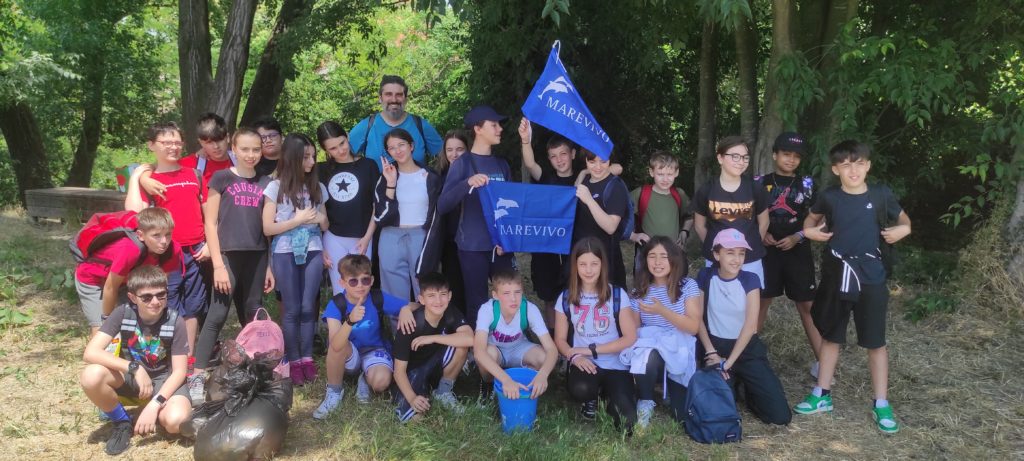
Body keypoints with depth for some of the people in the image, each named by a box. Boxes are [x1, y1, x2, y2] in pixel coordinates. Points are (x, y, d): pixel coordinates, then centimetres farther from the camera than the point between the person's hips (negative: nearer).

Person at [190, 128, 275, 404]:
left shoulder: (266, 184, 11)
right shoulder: (221, 178, 1)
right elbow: (210, 223, -3)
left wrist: (269, 265, 11)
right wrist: (218, 264, -10)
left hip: (257, 257, 4)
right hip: (229, 255, -4)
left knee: (252, 314, 11)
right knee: (217, 315, -8)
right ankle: (197, 376, -4)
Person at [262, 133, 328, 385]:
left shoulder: (318, 187, 6)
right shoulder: (276, 187, -4)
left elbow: (325, 226, 14)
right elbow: (267, 228, -6)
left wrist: (320, 218, -8)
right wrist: (298, 219, -13)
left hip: (313, 253, 3)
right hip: (285, 254, -2)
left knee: (308, 307, 3)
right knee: (292, 309, 2)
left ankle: (307, 358, 13)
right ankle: (293, 360, 11)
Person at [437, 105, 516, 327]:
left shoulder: (502, 164, 11)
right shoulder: (463, 163, -3)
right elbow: (442, 206, -13)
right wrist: (468, 184, -28)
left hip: (502, 245, 4)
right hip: (473, 247, -4)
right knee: (478, 305, 1)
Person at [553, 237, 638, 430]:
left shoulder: (617, 295, -3)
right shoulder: (566, 298, 1)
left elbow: (630, 338, -5)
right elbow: (560, 340, 5)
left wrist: (592, 349, -9)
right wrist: (574, 356, -17)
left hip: (615, 365, 0)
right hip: (584, 364, 1)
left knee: (625, 422, -22)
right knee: (580, 389, -36)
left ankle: (607, 393, 14)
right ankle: (592, 398, 4)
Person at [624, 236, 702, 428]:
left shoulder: (688, 286, -3)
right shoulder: (639, 291, 4)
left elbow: (693, 327, -11)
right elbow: (633, 329, 6)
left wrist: (662, 310, -24)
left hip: (678, 352, 0)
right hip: (648, 349, 1)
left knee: (683, 416, -13)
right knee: (645, 360, -38)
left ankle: (668, 387, 21)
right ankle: (645, 402, -9)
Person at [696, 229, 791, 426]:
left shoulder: (750, 280, -8)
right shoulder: (705, 277, -6)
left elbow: (751, 325, -14)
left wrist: (729, 362, -16)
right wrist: (711, 353, -12)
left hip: (747, 348, 0)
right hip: (715, 346, 0)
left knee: (780, 415, -10)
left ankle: (745, 385, 20)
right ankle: (732, 382, 16)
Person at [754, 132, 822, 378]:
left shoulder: (806, 184, 3)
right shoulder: (761, 183, 2)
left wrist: (797, 237, -11)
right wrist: (761, 234, -9)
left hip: (797, 251, 0)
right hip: (767, 250, 0)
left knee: (807, 305, 1)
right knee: (761, 301, 7)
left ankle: (821, 360, 7)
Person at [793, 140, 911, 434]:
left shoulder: (880, 194, -4)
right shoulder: (830, 197, -1)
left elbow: (902, 218, 12)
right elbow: (813, 217, 18)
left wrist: (903, 229, -9)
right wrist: (809, 231, -2)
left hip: (871, 278, -1)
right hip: (836, 275, 2)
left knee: (875, 341, 5)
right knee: (830, 336, 13)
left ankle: (881, 404, 17)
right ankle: (822, 394, 24)